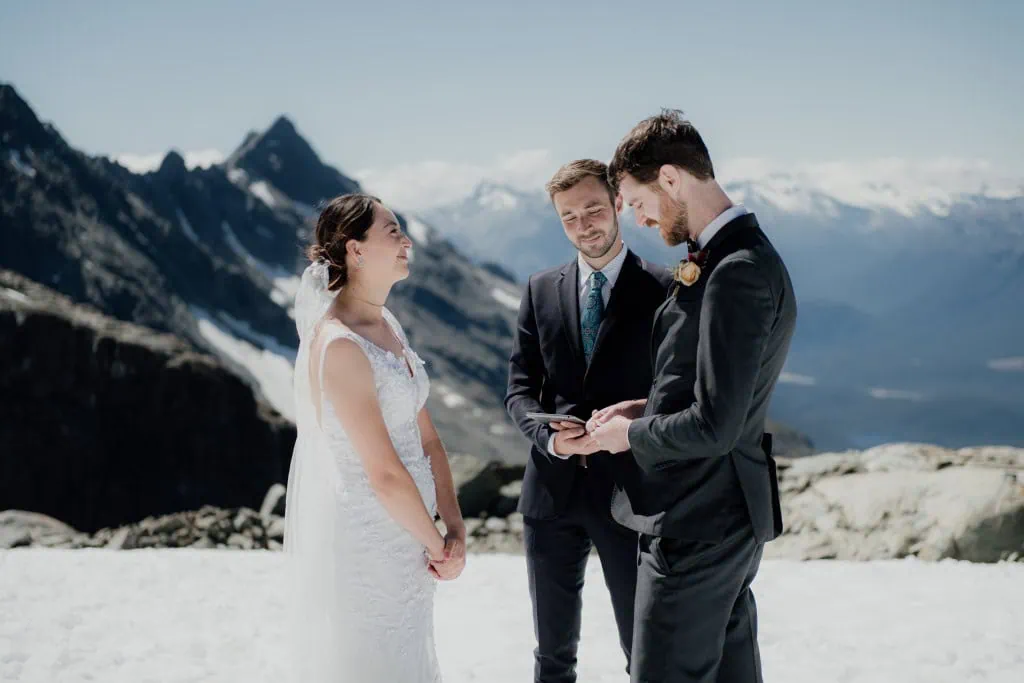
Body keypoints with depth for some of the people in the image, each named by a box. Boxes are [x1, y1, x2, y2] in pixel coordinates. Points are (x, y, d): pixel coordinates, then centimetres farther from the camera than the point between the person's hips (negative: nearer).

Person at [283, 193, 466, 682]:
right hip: (360, 543, -9)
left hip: (403, 542, 9)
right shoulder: (339, 344, -22)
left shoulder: (388, 326, 6)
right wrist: (438, 547, -10)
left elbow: (426, 436, 8)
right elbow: (385, 473, -21)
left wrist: (455, 528, 0)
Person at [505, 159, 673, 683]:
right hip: (552, 489, 3)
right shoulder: (541, 291, 7)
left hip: (628, 488, -3)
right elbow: (519, 389, 5)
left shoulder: (662, 289, -4)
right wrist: (551, 437, -14)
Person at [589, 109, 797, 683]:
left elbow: (713, 426, -25)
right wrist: (651, 407, 9)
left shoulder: (738, 273, -23)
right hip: (728, 517, 11)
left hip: (698, 527, -10)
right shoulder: (739, 255, 10)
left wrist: (632, 434, -9)